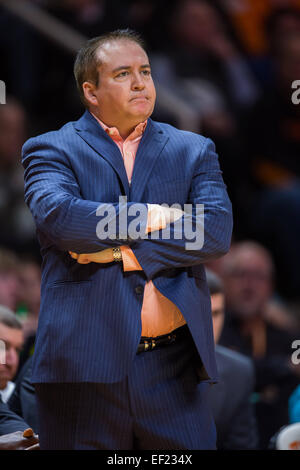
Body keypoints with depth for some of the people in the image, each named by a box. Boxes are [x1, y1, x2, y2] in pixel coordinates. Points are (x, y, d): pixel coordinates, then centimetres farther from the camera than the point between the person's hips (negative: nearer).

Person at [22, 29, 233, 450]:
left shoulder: (193, 151, 13)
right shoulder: (51, 150, 6)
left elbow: (217, 231, -3)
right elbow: (58, 216, -15)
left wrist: (123, 252, -11)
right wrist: (152, 216, -9)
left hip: (174, 367, 2)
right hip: (85, 366, -2)